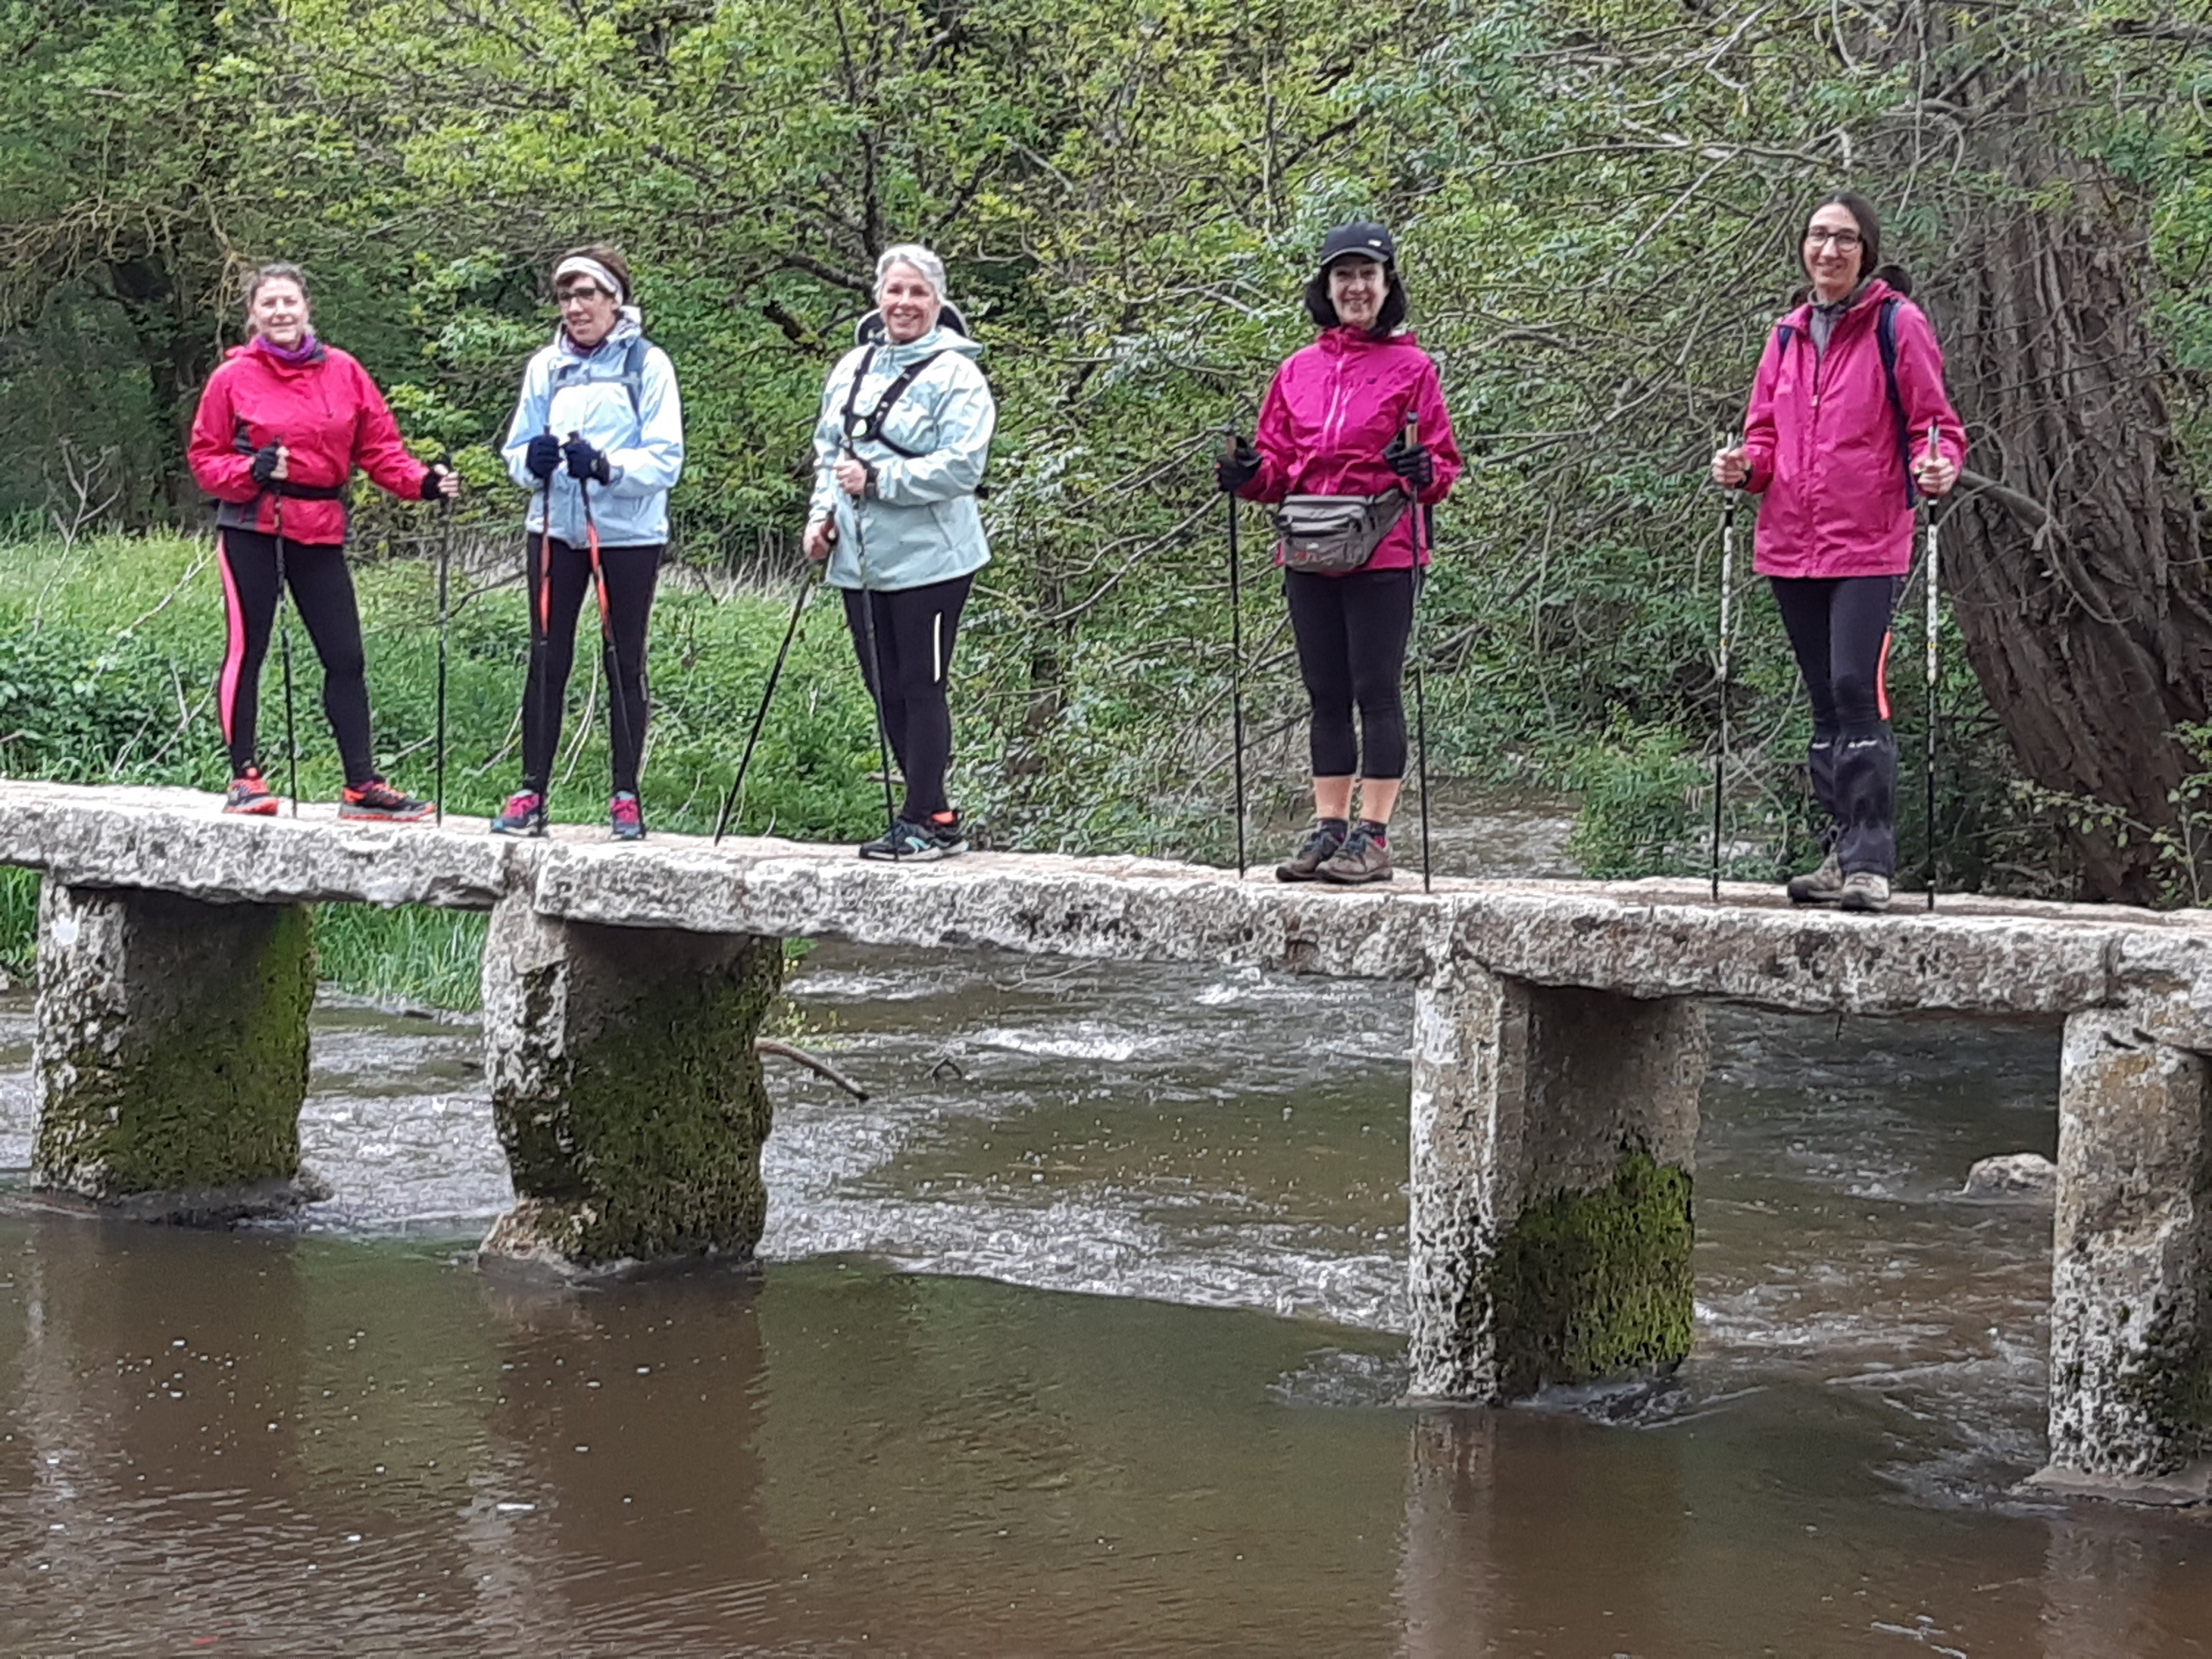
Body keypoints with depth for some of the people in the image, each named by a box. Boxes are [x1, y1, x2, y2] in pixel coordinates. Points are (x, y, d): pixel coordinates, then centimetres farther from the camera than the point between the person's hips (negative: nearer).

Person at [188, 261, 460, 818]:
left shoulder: (344, 373, 6)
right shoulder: (233, 378, -1)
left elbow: (379, 447, 6)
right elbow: (205, 459, 2)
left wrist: (423, 482, -10)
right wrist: (252, 471, -16)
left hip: (321, 532, 3)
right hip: (252, 528, -3)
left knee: (346, 658, 3)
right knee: (247, 649, 1)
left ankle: (362, 785, 8)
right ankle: (245, 777, 9)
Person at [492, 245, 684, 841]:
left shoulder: (648, 365, -4)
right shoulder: (545, 366, 7)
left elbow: (666, 459, -10)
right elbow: (516, 452, 8)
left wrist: (606, 466, -26)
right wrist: (533, 462, -15)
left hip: (629, 534, -3)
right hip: (555, 530, 3)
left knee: (624, 663, 5)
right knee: (547, 660, 1)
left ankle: (626, 797, 11)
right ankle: (531, 793, 4)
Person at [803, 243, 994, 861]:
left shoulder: (954, 375, -8)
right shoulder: (851, 368, 14)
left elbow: (961, 467, -17)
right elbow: (828, 450, 24)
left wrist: (877, 481, -20)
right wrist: (823, 514, 9)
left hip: (928, 560, -7)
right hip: (860, 561, 7)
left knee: (920, 688, -5)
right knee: (885, 691, 10)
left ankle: (925, 820, 1)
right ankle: (932, 814, 19)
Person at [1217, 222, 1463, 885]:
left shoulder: (1411, 368, 1)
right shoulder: (1299, 371, 13)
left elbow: (1443, 465, 1)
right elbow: (1279, 463, 16)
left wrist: (1421, 470, -21)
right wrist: (1248, 473, -5)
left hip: (1382, 554, -5)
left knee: (1377, 691, -4)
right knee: (1327, 696, 10)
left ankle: (1373, 838, -2)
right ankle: (1329, 829, 15)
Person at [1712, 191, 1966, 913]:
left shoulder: (1897, 325, -2)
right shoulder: (1788, 334, 14)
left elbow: (1936, 424, -2)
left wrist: (1937, 468, -23)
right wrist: (1745, 467, -2)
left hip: (1869, 545, -6)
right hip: (1792, 546, 6)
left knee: (1857, 691, -15)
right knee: (1826, 701, 10)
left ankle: (1870, 861, -13)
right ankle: (1842, 852, 16)